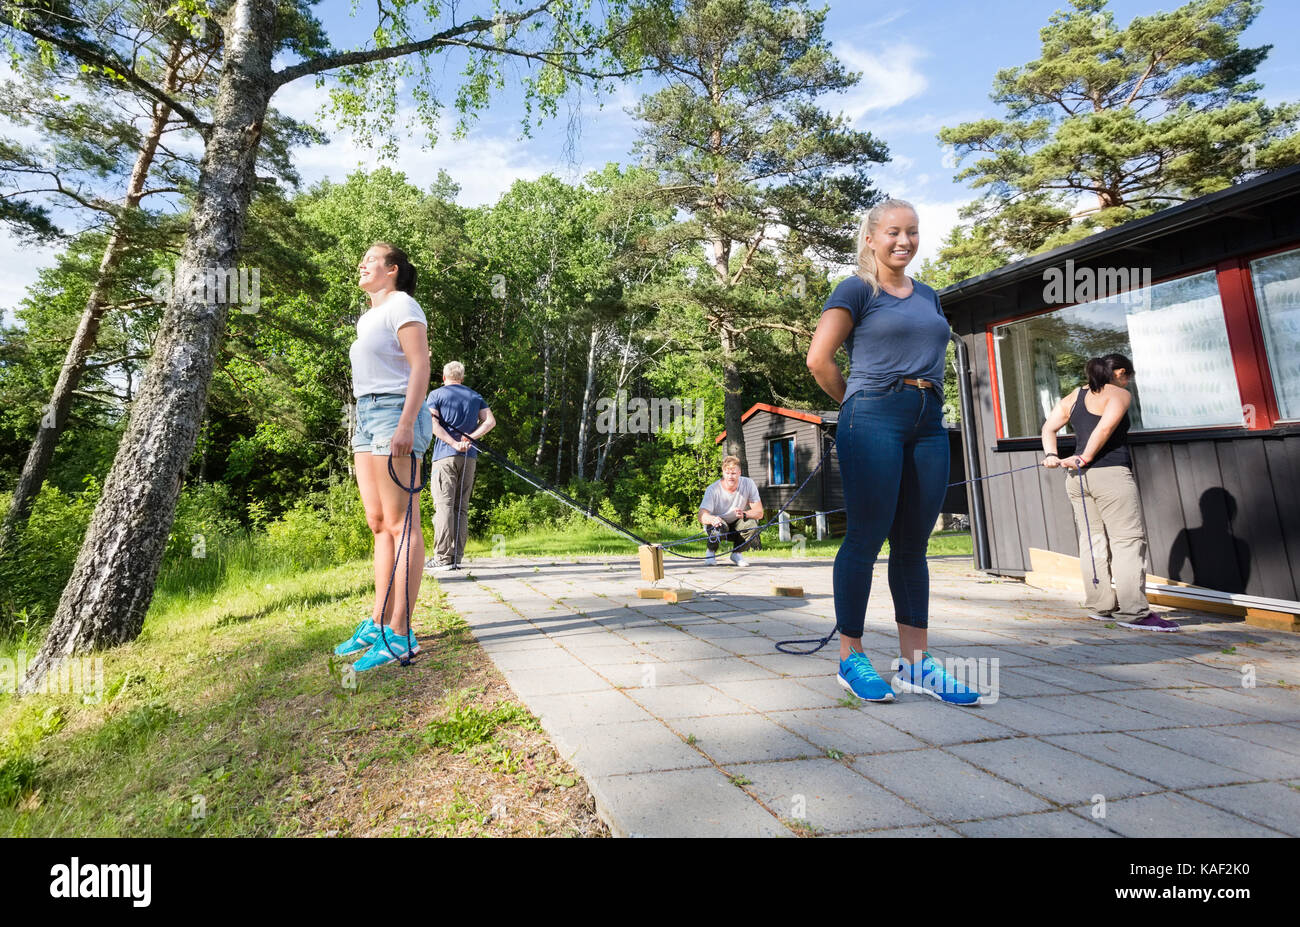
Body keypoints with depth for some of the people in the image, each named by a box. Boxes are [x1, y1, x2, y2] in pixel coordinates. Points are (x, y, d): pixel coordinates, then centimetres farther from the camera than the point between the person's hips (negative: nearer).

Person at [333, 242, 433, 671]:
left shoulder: (402, 305, -2)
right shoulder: (367, 317, 26)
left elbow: (420, 366, -13)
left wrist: (406, 423, -23)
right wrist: (363, 427, 22)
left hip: (395, 413, -10)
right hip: (367, 415, 10)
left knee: (400, 523, -11)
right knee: (378, 523, 8)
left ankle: (400, 635, -7)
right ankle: (378, 623, 15)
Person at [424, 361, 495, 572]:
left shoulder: (436, 394, 5)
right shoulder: (475, 396, 17)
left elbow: (433, 423, -9)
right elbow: (490, 421, 6)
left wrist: (454, 443, -13)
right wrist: (469, 438, -5)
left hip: (445, 454, -4)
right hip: (469, 457, 4)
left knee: (443, 505, -6)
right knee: (461, 507, 7)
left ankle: (443, 558, -10)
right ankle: (456, 558, 7)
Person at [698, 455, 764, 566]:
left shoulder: (748, 484, -17)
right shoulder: (713, 489, -23)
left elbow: (759, 512, -19)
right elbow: (701, 516, -32)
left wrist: (744, 514, -41)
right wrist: (713, 519, -57)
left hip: (737, 526, 2)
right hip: (717, 524, -2)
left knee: (752, 524, -28)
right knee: (720, 526, -35)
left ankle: (736, 553, -2)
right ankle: (711, 552, -3)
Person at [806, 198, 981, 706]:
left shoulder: (928, 296, 22)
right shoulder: (856, 290, 2)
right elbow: (819, 359, -7)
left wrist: (928, 400, 14)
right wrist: (854, 402, 3)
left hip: (929, 423, 7)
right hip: (874, 420, -7)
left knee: (914, 544, 7)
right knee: (866, 538, -6)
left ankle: (915, 663, 15)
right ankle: (851, 659, 6)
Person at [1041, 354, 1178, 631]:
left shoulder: (1074, 396, 20)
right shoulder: (1119, 394, 0)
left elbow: (1049, 427, 13)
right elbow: (1105, 428, -15)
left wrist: (1051, 455, 3)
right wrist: (1085, 459, -11)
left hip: (1077, 479, 7)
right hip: (1110, 473, -7)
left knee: (1093, 541, 9)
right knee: (1129, 539, -4)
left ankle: (1100, 606, 14)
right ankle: (1133, 612, -6)